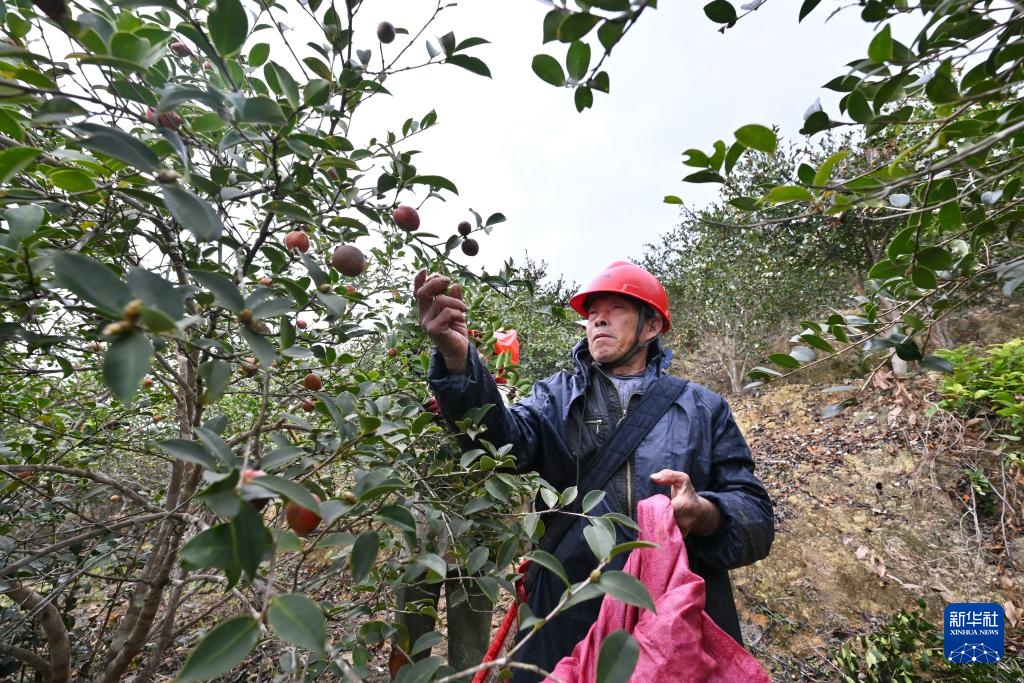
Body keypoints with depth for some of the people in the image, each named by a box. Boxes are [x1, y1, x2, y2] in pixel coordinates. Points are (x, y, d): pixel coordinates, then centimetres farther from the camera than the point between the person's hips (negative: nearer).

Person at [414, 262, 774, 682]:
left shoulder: (703, 408, 5)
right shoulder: (558, 396, 4)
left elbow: (756, 518, 0)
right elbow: (507, 440, -16)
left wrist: (705, 515, -23)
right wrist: (458, 359, -33)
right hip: (568, 620, 0)